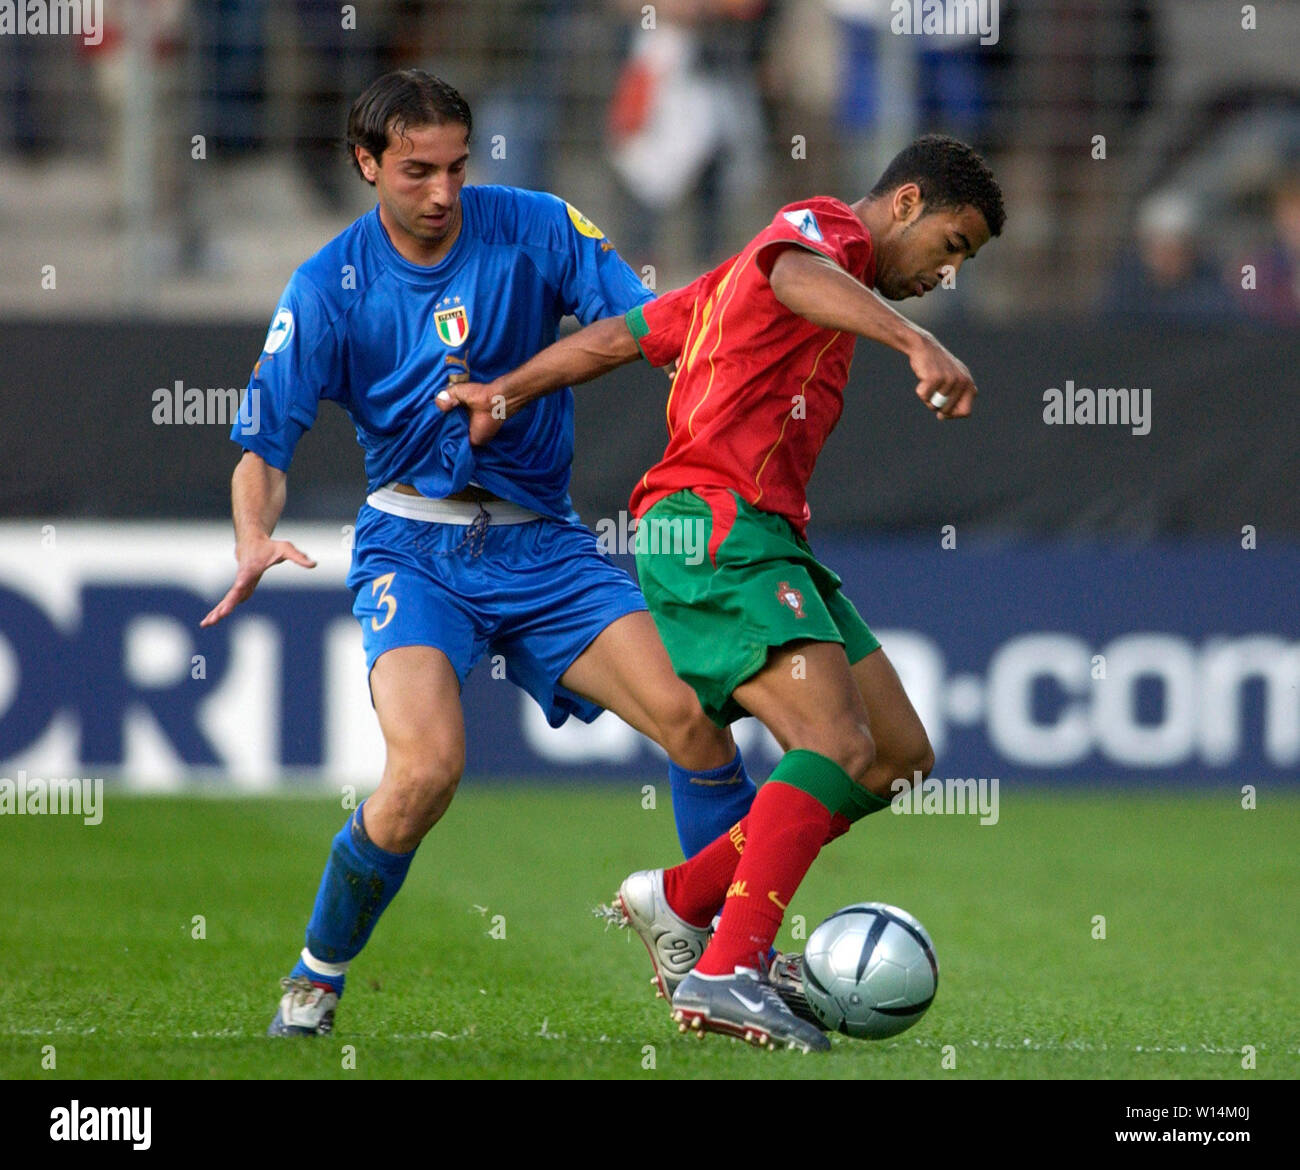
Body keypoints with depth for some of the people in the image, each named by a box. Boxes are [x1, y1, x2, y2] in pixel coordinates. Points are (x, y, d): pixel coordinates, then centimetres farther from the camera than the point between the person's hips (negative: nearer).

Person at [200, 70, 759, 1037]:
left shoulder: (537, 230, -2)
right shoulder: (330, 287, -4)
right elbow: (263, 445, -5)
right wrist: (256, 539, -26)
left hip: (541, 542, 2)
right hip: (413, 548, -2)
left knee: (693, 713, -18)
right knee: (427, 768, -26)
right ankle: (319, 971, -1)